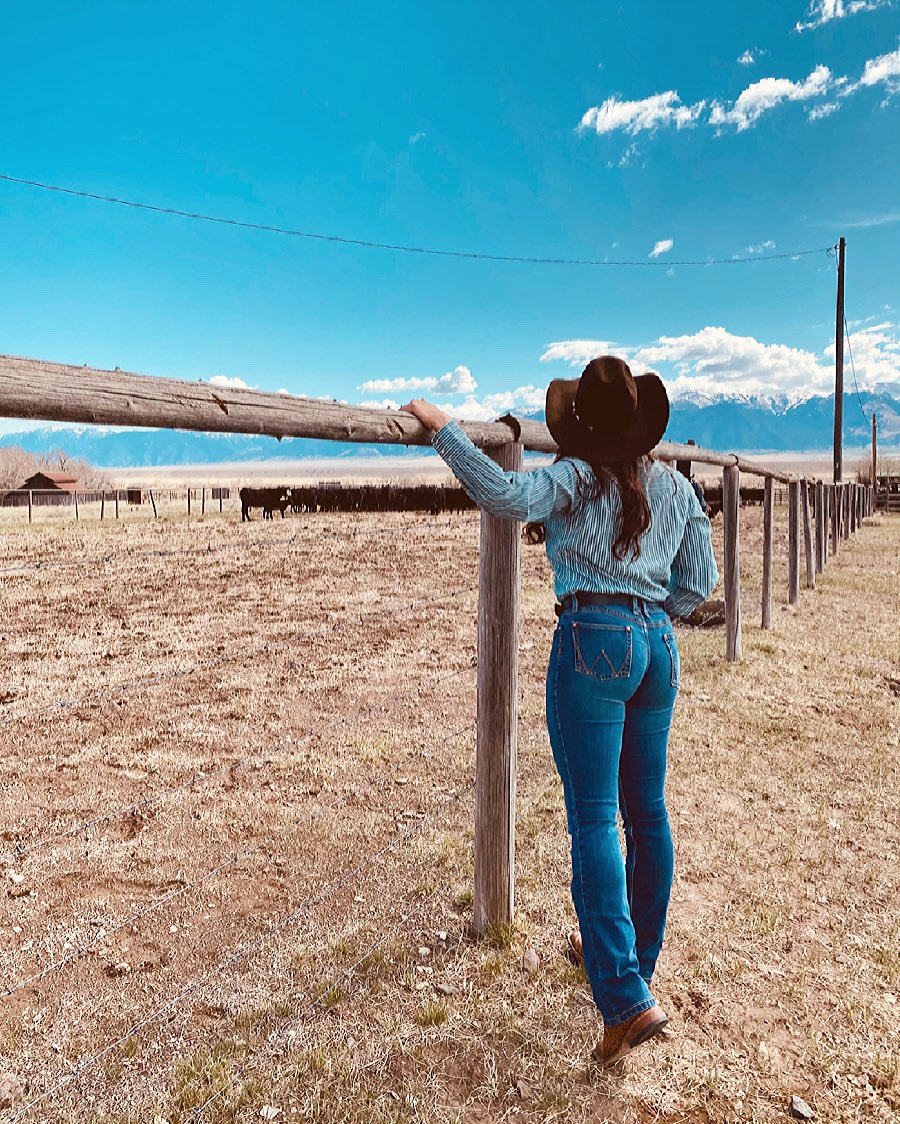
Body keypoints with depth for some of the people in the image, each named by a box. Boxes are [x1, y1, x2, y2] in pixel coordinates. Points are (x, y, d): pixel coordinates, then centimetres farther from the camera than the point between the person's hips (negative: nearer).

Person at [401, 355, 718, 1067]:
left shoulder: (576, 478, -5)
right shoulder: (676, 487, 11)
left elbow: (505, 496, -22)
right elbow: (699, 583, 11)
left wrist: (445, 429, -13)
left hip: (594, 643, -6)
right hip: (658, 646, 7)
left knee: (593, 819, -3)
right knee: (647, 812, 17)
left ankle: (627, 998, -6)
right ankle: (635, 960, 34)